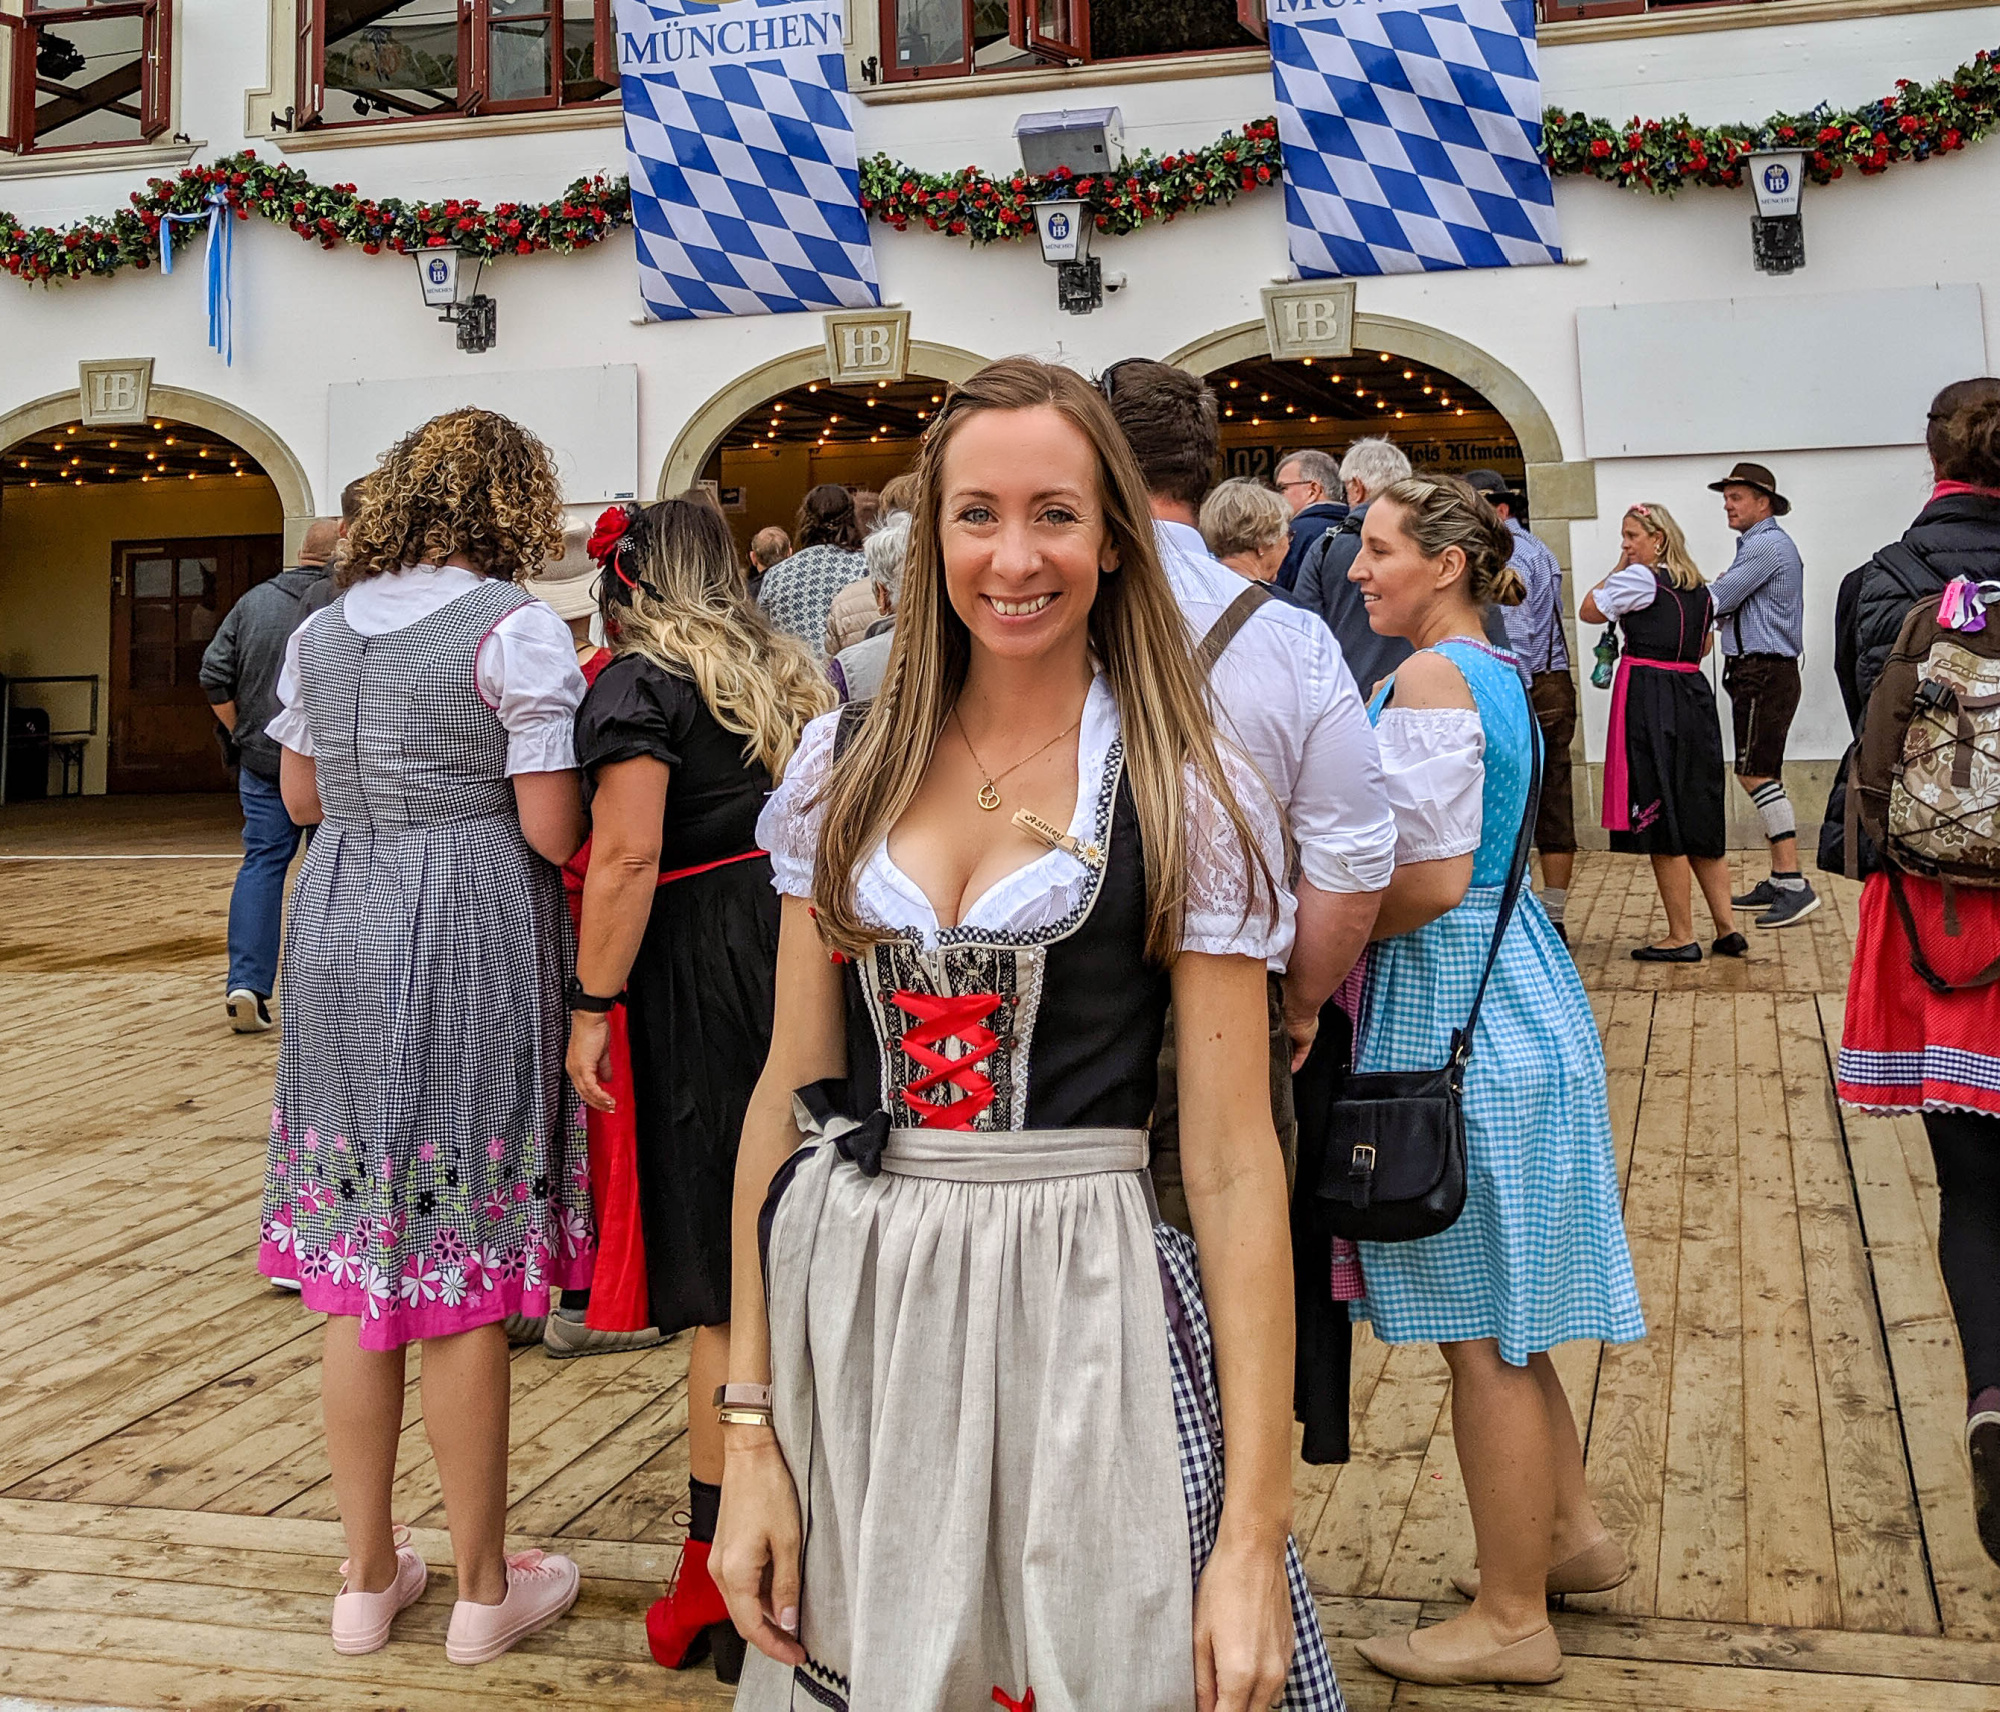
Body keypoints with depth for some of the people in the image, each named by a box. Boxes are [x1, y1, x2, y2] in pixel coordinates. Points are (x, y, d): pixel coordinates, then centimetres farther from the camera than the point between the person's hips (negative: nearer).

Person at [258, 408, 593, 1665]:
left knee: (358, 1274, 13)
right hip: (468, 947, -5)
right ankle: (486, 1589, 17)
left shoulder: (321, 631, 9)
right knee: (466, 1281, 3)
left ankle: (369, 1575, 25)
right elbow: (552, 831, -13)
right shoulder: (515, 629, -10)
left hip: (338, 942, 6)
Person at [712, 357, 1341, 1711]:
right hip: (842, 1313, 3)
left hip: (1080, 1316, -3)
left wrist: (1256, 1532, -11)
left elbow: (1235, 1164, -8)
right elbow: (790, 1089, 4)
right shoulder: (844, 770, 3)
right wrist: (749, 1425, 1)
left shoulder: (1192, 803, -7)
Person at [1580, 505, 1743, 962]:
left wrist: (1619, 567, 8)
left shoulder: (1638, 578, -9)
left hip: (1648, 699, -8)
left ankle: (1682, 937, 1)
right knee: (1698, 817, 13)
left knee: (1659, 819, -2)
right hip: (1695, 696, 8)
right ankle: (1728, 929, 13)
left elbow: (1590, 611, 3)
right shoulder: (1698, 587, 15)